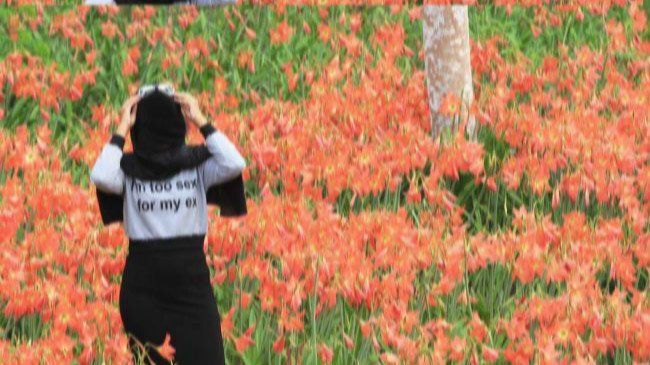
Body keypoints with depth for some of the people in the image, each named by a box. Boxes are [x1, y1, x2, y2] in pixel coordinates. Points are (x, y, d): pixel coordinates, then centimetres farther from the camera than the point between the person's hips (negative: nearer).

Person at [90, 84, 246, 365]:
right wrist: (122, 129, -8)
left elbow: (234, 165, -14)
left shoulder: (197, 162, 4)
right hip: (143, 285, 0)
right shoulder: (128, 167, 1)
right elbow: (101, 177, -19)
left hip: (191, 278, 0)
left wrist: (201, 121, -7)